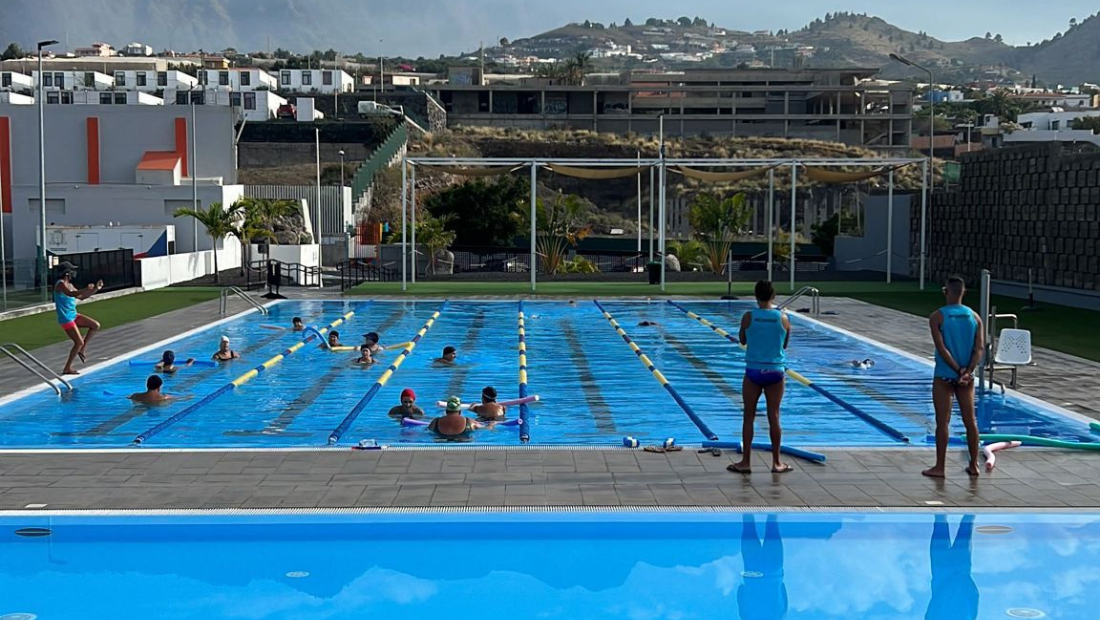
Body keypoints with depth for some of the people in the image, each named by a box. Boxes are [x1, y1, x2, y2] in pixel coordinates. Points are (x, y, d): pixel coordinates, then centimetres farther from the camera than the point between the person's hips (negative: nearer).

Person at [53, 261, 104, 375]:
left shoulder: (69, 285, 13)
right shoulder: (60, 284, -16)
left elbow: (81, 297, 23)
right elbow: (71, 294, -35)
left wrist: (95, 289, 14)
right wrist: (86, 289, -40)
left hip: (73, 315, 9)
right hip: (66, 318, -9)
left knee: (95, 325, 7)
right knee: (79, 342, -8)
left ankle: (81, 350, 14)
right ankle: (67, 369, 2)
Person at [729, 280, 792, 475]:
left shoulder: (748, 317, -7)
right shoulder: (783, 318, -4)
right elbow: (785, 344, 9)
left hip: (753, 371, -1)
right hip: (776, 371, 1)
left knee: (749, 417, 6)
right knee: (774, 416, 7)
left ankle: (745, 462, 8)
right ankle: (776, 462, 13)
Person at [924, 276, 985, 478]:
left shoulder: (937, 317, -8)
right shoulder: (974, 317, 3)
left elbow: (941, 348, -16)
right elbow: (980, 348, -5)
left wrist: (958, 370, -13)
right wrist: (967, 371, -12)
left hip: (944, 376, -4)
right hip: (967, 377, 4)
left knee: (943, 422, 1)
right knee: (970, 420, 10)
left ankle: (939, 467, 5)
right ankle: (973, 465, 17)